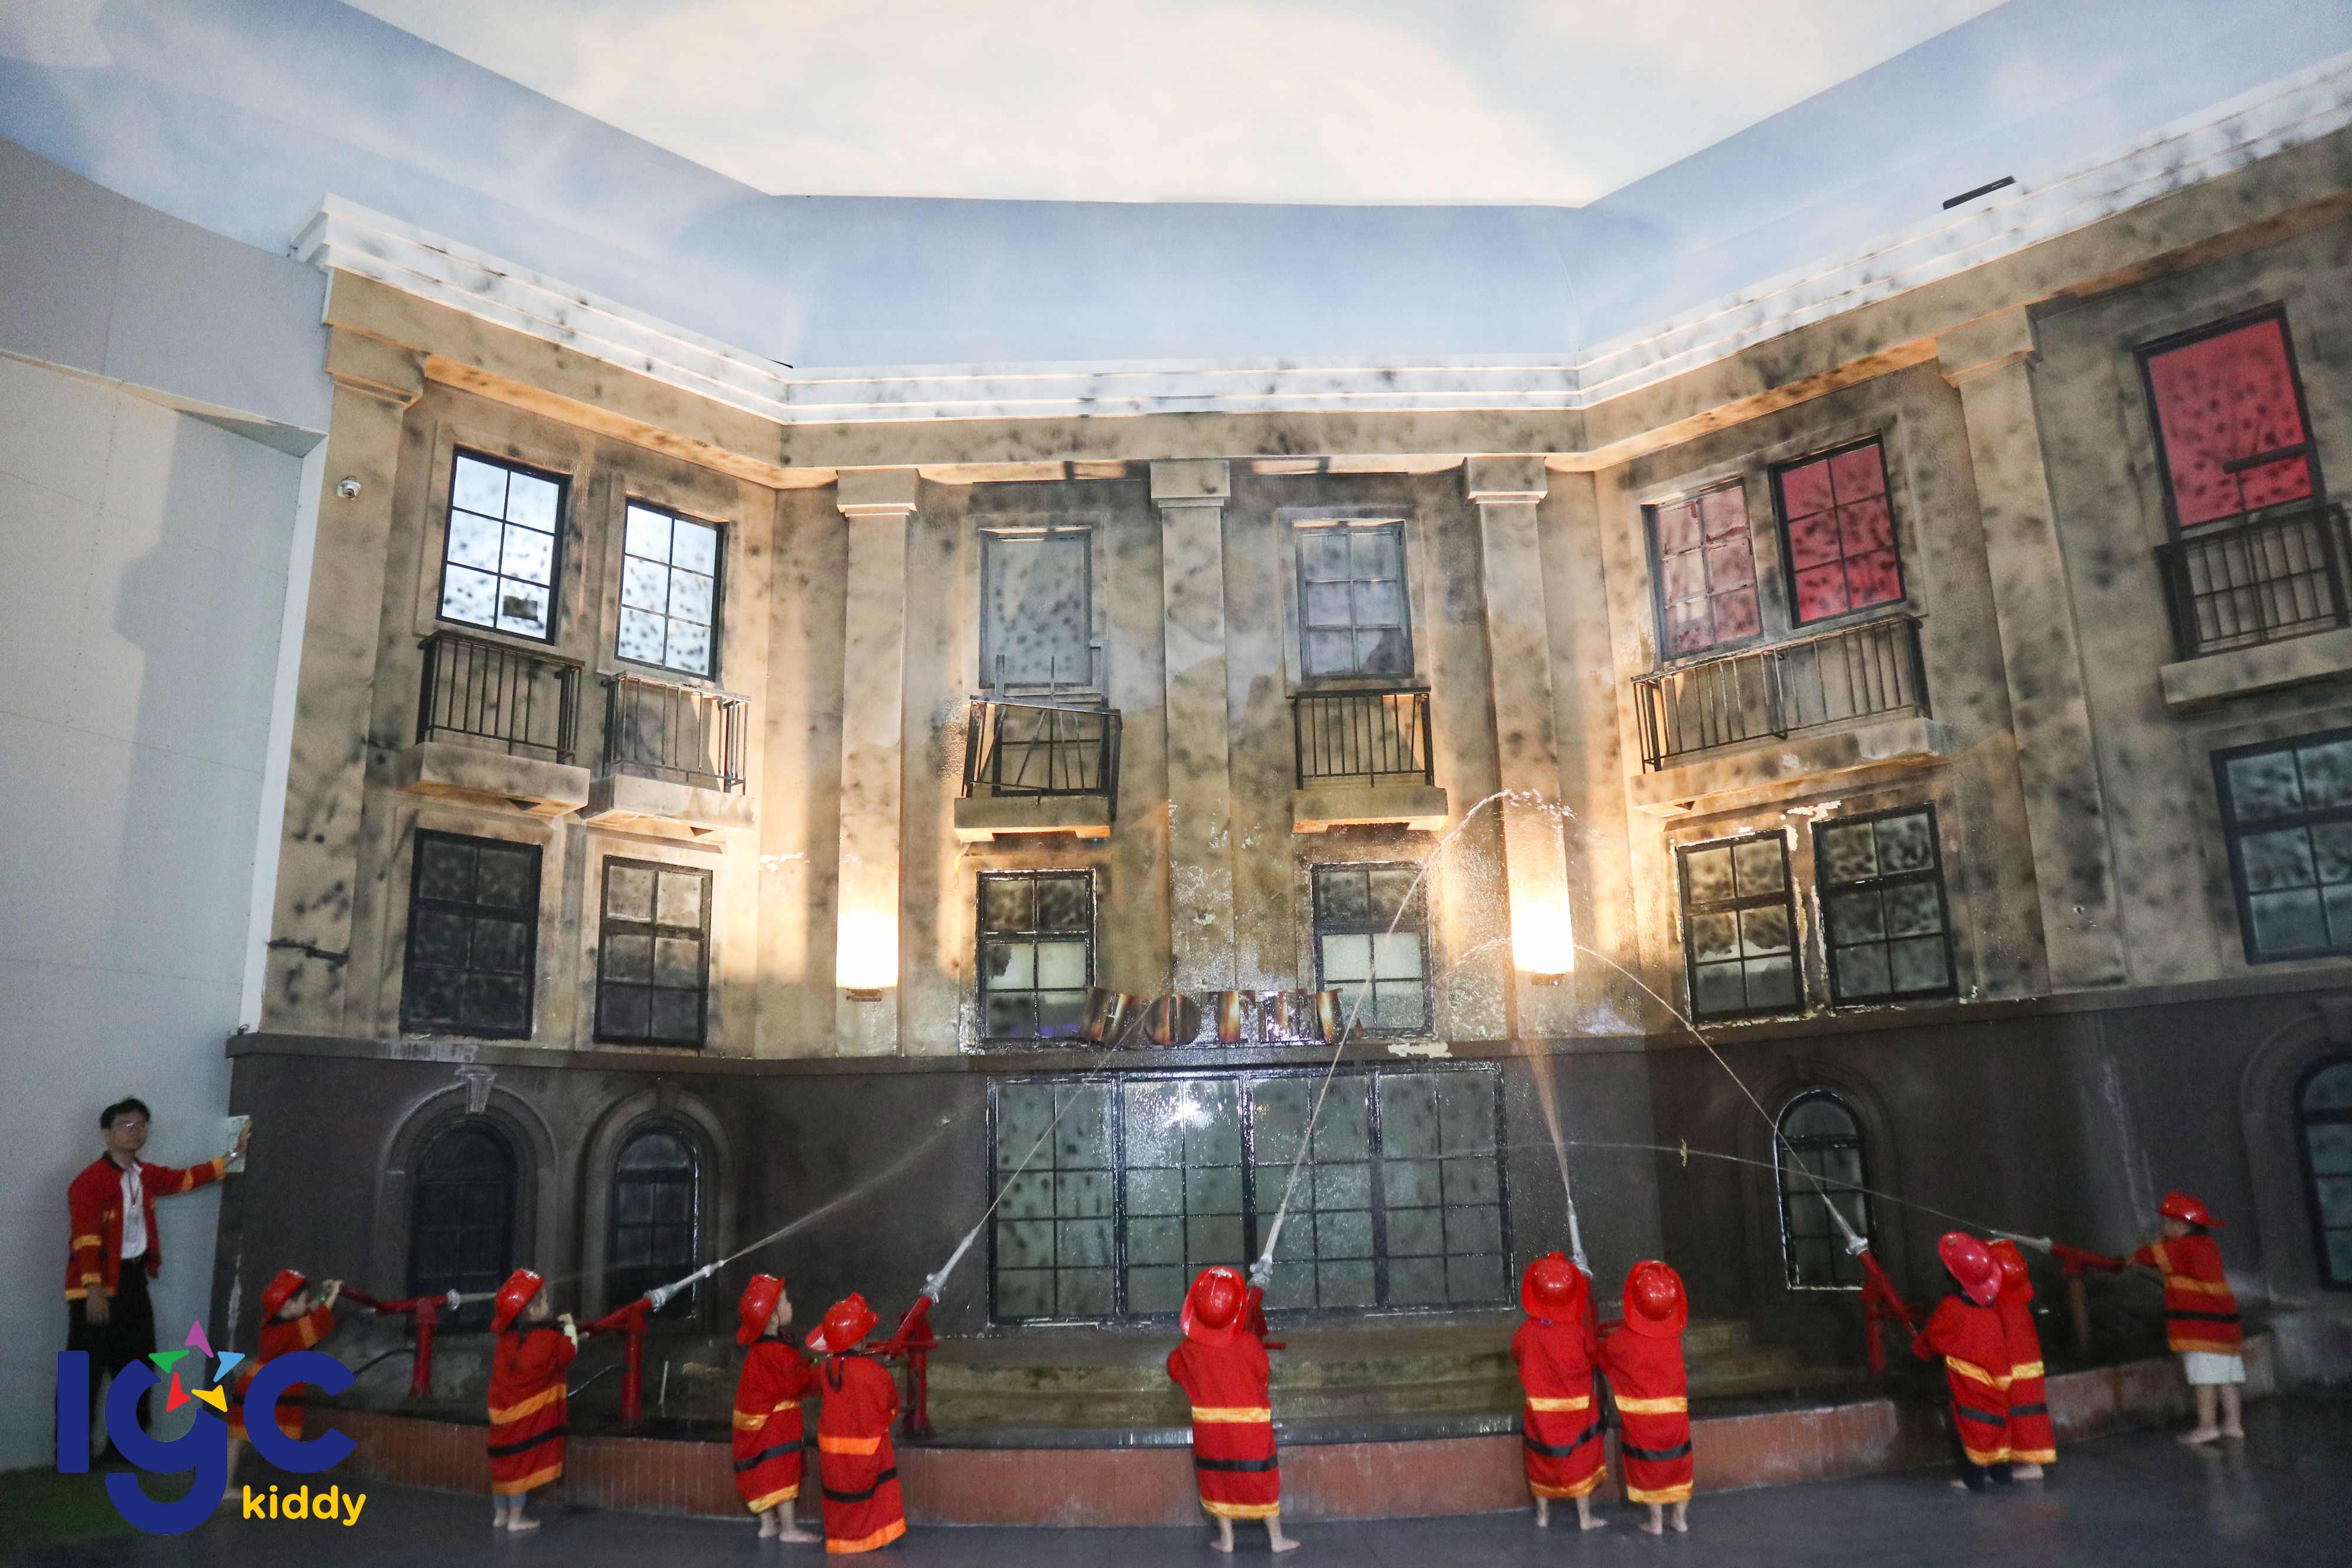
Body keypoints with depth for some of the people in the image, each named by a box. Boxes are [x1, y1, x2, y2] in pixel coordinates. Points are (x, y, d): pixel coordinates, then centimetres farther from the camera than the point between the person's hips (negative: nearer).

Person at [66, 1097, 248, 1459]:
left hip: (133, 1278, 9)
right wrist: (94, 1290, -26)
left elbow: (187, 1178, 25)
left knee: (136, 1364, 15)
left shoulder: (146, 1175, 10)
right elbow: (86, 1238, -21)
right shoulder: (91, 1180, -16)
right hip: (98, 1283, -8)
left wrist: (234, 1154, 23)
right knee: (85, 1371, -4)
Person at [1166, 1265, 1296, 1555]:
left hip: (1209, 1428, 2)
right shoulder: (1249, 1344, -21)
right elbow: (1265, 1376, -6)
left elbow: (1174, 1370, 8)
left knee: (1218, 1479, 17)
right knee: (1264, 1479, 12)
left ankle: (1226, 1539, 25)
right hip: (1251, 1427, -2)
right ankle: (1277, 1538, 22)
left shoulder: (1189, 1350, -12)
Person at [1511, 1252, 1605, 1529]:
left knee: (1541, 1458, 17)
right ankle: (1585, 1517, 24)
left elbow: (1516, 1354, 3)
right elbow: (1596, 1354, -3)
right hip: (1576, 1411, -2)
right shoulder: (1578, 1332, -21)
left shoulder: (1528, 1331, -15)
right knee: (1580, 1460, 14)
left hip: (1540, 1409, 2)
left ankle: (1543, 1514, 31)